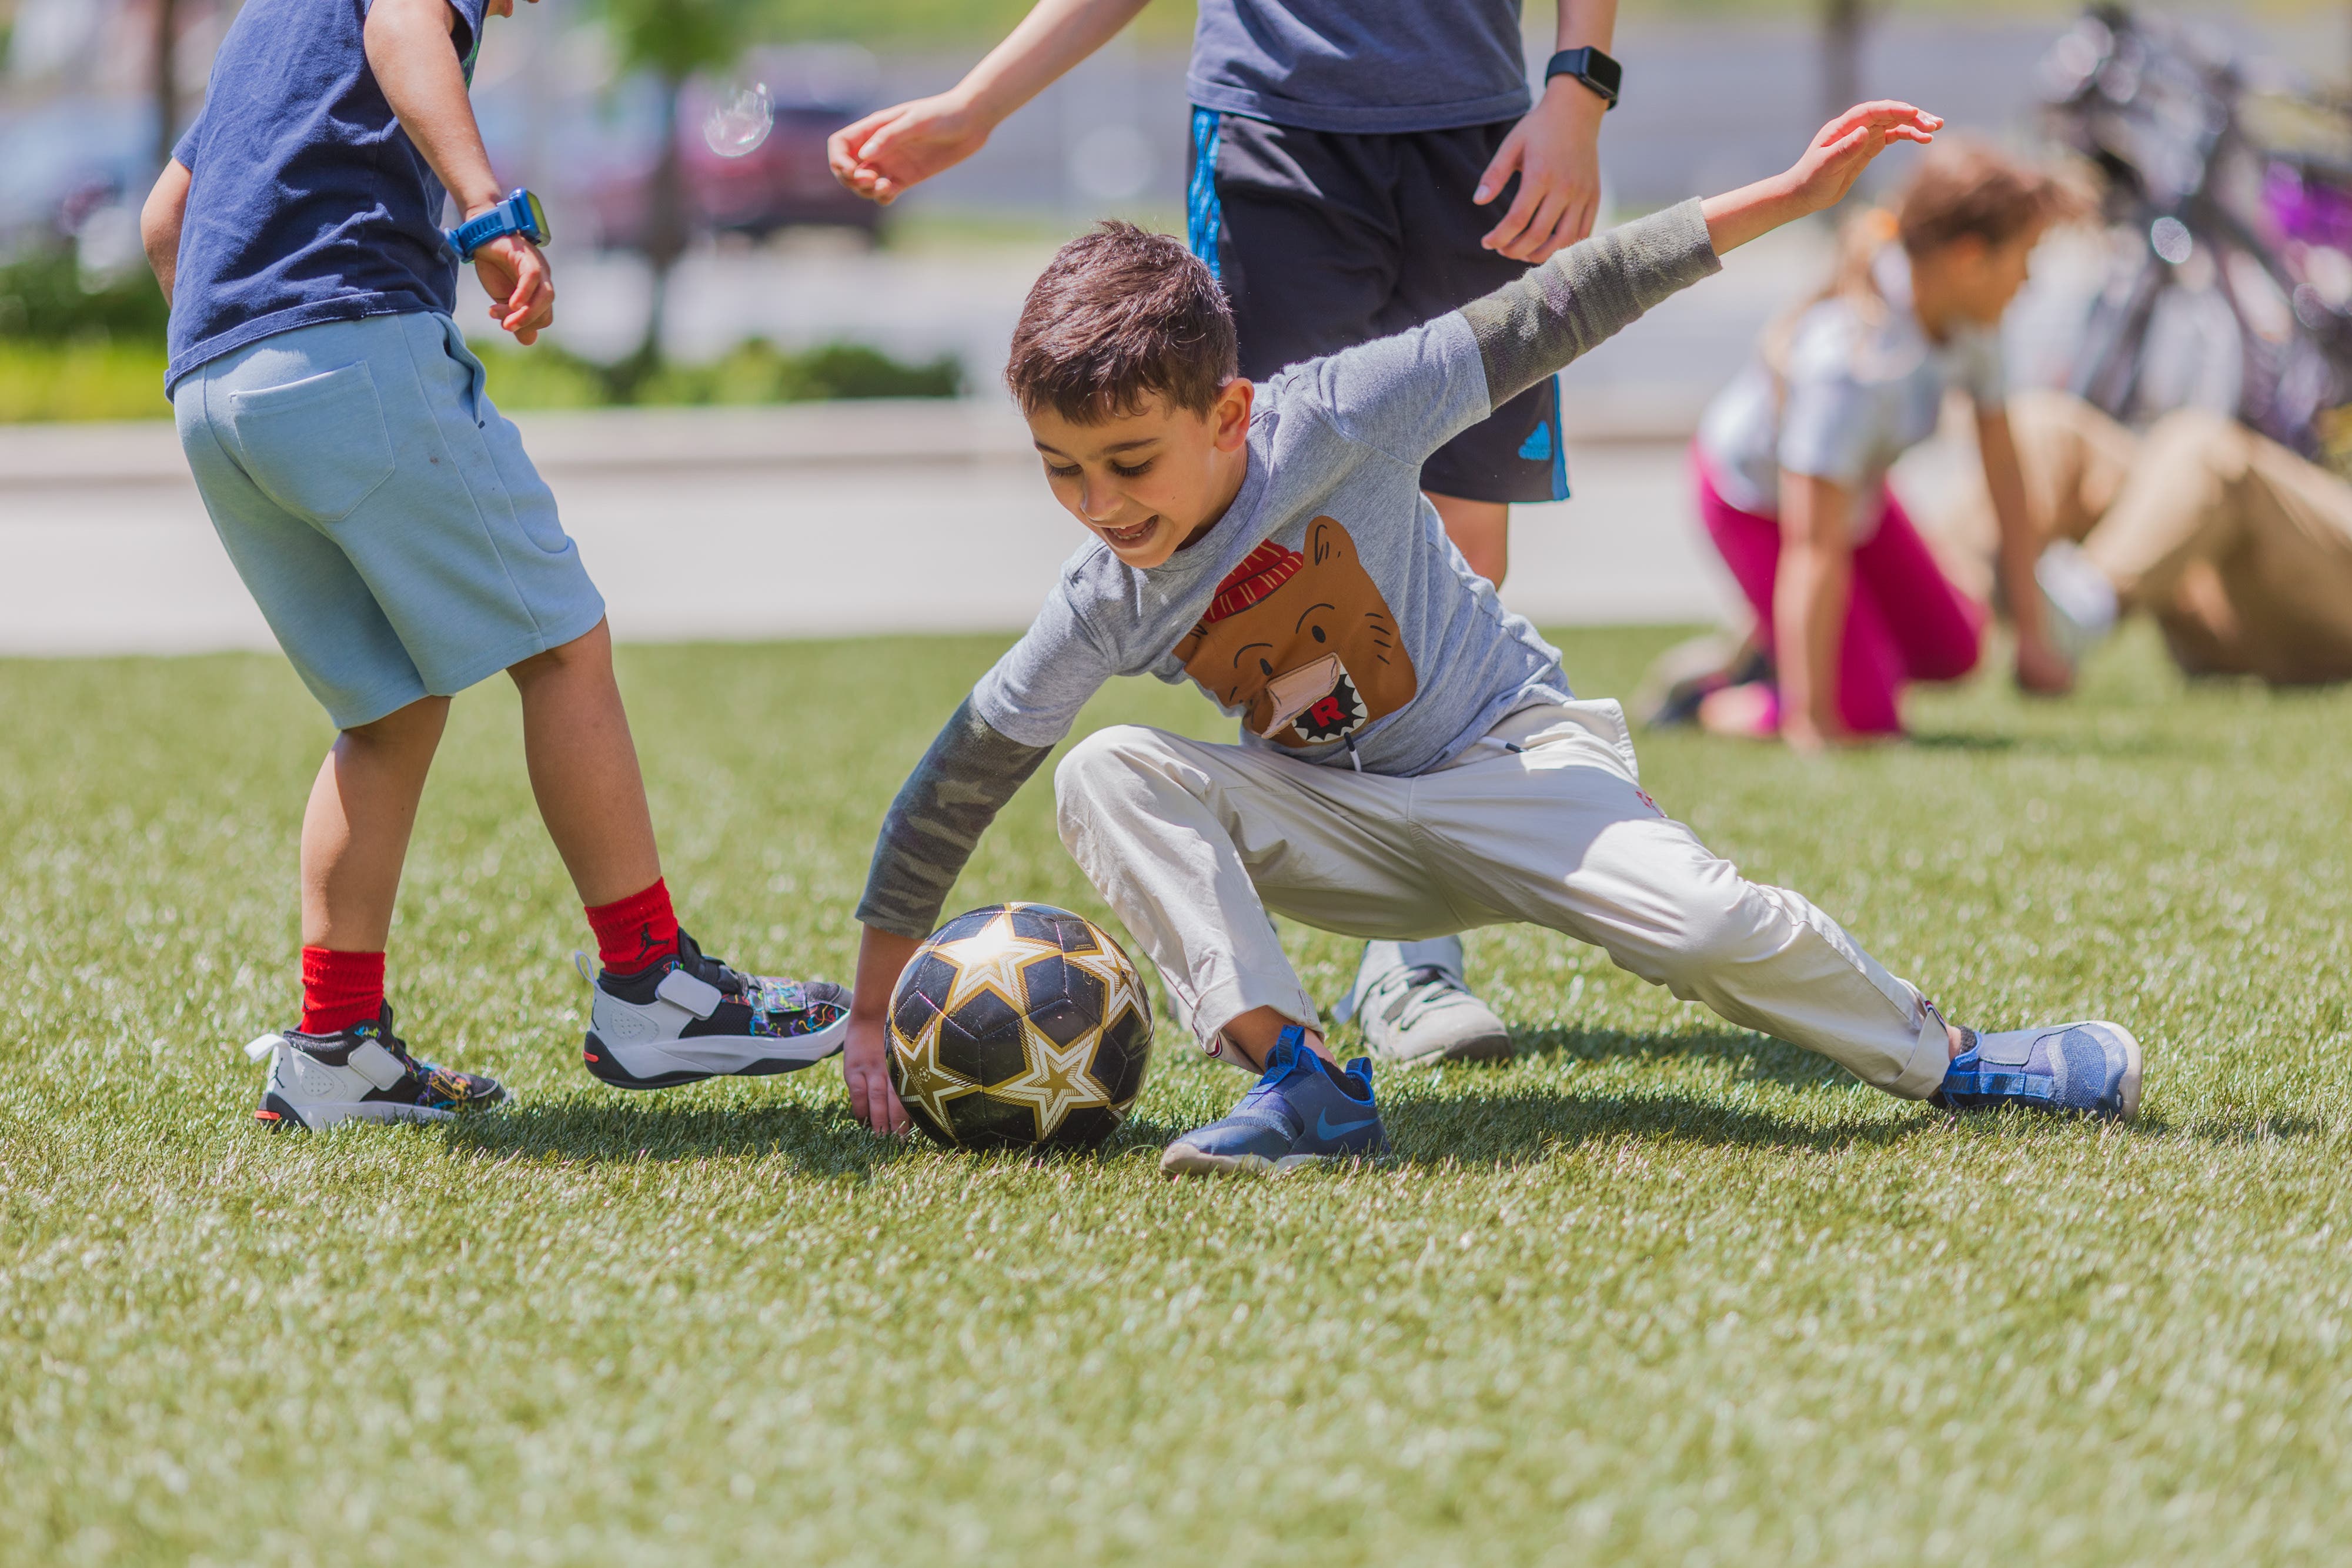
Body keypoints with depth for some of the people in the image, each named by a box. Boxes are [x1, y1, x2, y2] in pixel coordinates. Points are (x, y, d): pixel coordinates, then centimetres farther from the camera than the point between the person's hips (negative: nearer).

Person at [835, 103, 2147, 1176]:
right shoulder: (1106, 608, -12)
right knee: (1106, 777, -23)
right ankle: (1300, 1080, -30)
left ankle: (1944, 1059, -2)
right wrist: (877, 1010, -4)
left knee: (1705, 925, -28)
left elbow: (1544, 321, -19)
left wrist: (1784, 199, -20)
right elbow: (958, 782, -4)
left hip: (1516, 755, -3)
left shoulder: (1329, 423, -21)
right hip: (1341, 833, 3)